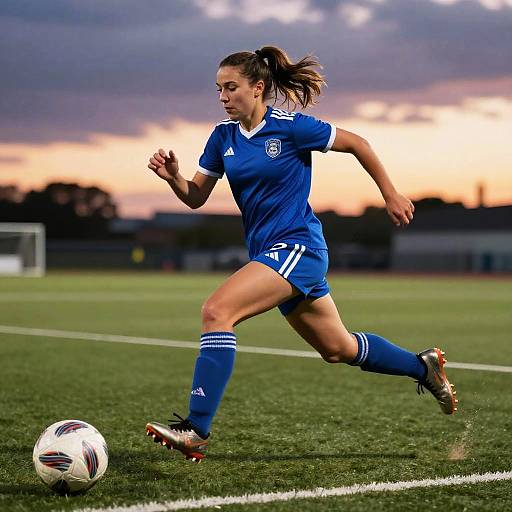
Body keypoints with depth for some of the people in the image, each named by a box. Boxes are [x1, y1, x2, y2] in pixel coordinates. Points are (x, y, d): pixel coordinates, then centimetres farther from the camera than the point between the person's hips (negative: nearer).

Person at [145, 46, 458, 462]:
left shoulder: (291, 127, -11)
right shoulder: (223, 136, 6)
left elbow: (357, 144, -1)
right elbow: (196, 197, 7)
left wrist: (391, 196, 4)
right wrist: (173, 177, -14)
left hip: (297, 247, -8)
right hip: (268, 252, 8)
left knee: (217, 311, -25)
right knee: (337, 348, 19)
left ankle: (196, 430, -26)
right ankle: (423, 367, 40)